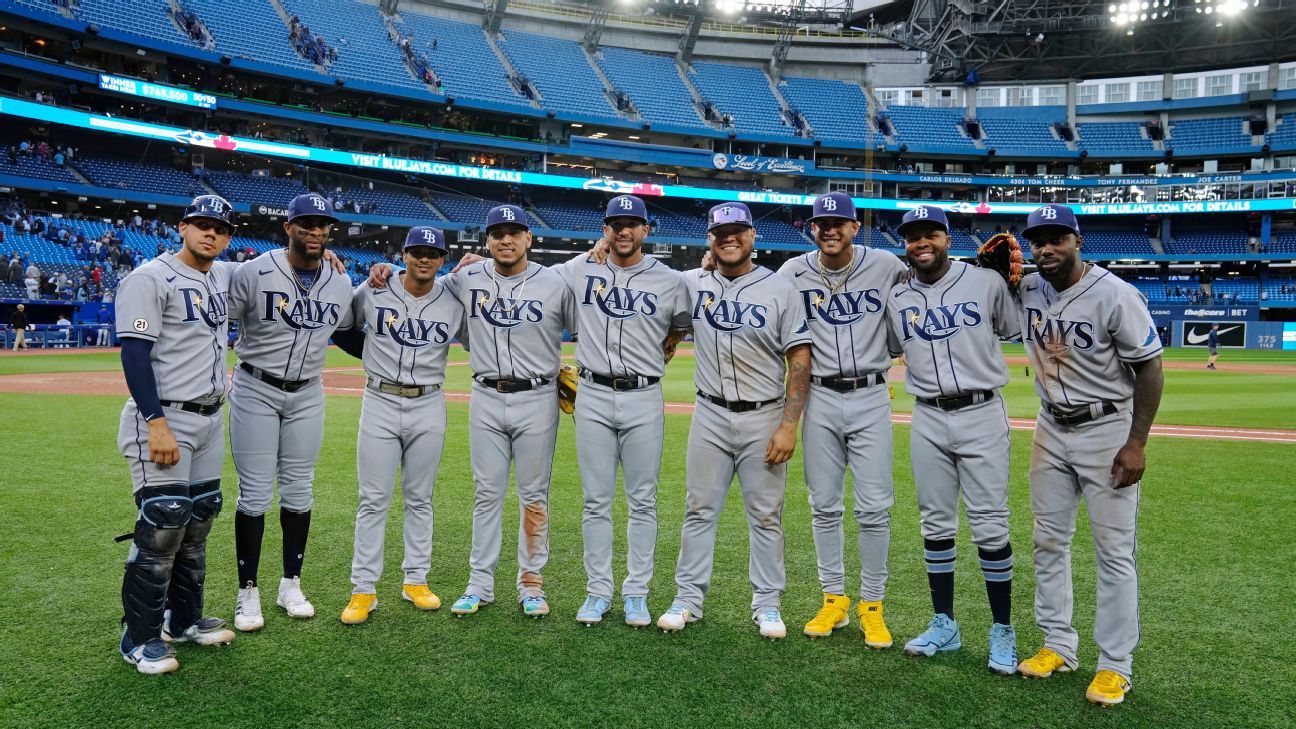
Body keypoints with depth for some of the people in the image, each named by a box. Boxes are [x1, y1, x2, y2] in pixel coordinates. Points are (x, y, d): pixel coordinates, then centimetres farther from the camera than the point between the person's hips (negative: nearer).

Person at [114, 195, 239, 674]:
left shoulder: (223, 276, 11)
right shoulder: (150, 278, -10)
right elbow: (134, 353, -17)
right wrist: (158, 425, -24)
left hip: (211, 418, 8)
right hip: (164, 418, -8)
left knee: (199, 521, 13)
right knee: (163, 525, -7)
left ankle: (184, 620, 27)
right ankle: (140, 638, 8)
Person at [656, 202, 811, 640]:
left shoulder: (780, 289, -4)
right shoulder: (692, 284, 3)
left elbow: (800, 361, -5)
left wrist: (789, 424, -13)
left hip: (764, 418, -2)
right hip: (710, 415, 2)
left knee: (765, 515, 6)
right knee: (699, 510, 7)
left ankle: (767, 605, 18)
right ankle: (689, 600, 18)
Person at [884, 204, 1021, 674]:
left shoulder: (987, 282, -2)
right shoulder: (896, 299, 7)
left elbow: (1015, 330, 8)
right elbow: (885, 353, 18)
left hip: (981, 414, -3)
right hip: (927, 420, 3)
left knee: (990, 526, -1)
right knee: (936, 525, 10)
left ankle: (1003, 630, 13)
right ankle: (944, 625, 22)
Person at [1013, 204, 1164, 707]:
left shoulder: (1114, 294, -17)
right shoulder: (1026, 289, -2)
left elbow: (1149, 367, -13)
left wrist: (1136, 443, -17)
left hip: (1107, 430, -5)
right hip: (1051, 430, 6)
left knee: (1115, 550, 0)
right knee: (1049, 542, 12)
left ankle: (1115, 666, 11)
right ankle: (1058, 646, 26)